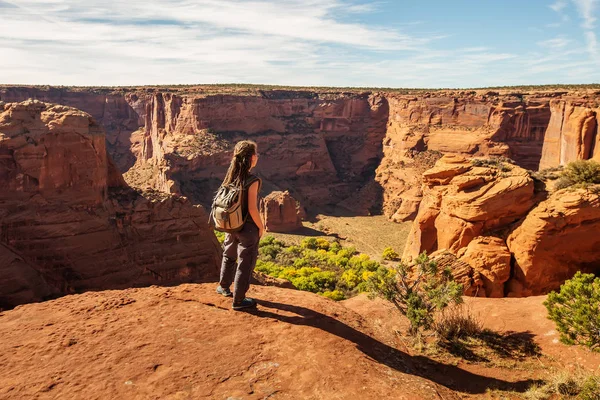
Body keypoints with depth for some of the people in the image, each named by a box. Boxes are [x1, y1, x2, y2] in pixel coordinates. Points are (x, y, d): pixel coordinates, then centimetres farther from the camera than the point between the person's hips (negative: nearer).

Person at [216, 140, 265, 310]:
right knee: (245, 263, 7)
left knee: (229, 256, 27)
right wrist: (261, 227, -7)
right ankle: (238, 300, 17)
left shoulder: (230, 177, -2)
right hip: (248, 228, -7)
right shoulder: (252, 181, -22)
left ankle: (224, 287, 46)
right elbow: (252, 209, -21)